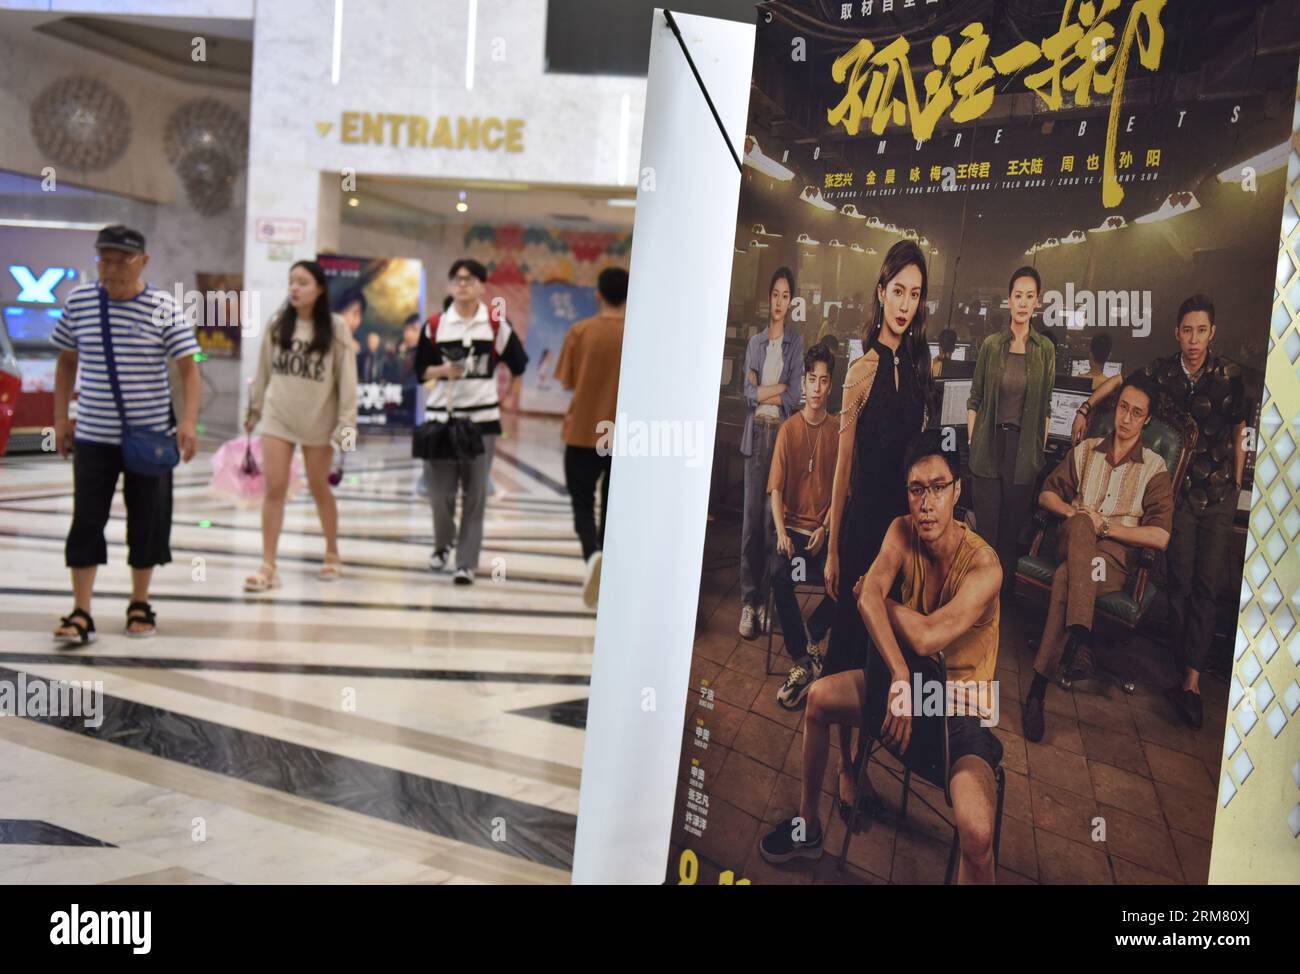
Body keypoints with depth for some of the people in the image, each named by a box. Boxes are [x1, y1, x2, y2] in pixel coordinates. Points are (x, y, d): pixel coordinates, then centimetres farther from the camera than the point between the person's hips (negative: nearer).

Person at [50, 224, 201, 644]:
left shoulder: (163, 307, -7)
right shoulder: (78, 301, 2)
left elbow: (188, 368, -8)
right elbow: (66, 361, 14)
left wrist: (188, 421, -21)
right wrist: (60, 415, 8)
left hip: (150, 436, -2)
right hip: (92, 436, 2)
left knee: (147, 522, 7)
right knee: (86, 522, -1)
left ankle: (140, 605, 23)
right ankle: (80, 614, 4)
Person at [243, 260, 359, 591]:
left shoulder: (336, 328, -7)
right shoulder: (277, 325, 0)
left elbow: (346, 377, -7)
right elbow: (263, 371, 9)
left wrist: (346, 423, -11)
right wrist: (254, 409, 13)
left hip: (318, 420, -2)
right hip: (277, 417, 2)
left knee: (320, 489, 11)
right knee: (274, 488, -3)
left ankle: (332, 554, 31)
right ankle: (268, 566, 2)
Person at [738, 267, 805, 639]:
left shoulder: (797, 343, 5)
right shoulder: (754, 343, 13)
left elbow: (795, 396, -4)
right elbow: (748, 392, 4)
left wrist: (762, 392, -2)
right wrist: (777, 389, -8)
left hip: (783, 434, -2)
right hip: (756, 434, 2)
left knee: (773, 518, -2)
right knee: (751, 518, -1)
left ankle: (766, 600, 5)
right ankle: (748, 601, 3)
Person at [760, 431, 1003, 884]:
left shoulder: (983, 566, -25)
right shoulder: (902, 531, -8)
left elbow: (925, 637, -31)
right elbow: (868, 597, -23)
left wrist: (873, 595, -12)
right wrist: (900, 678, -34)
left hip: (963, 710, -6)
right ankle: (809, 825, 22)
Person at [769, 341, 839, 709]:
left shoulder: (836, 431, 3)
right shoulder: (789, 429, 0)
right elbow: (776, 488, -3)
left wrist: (824, 528, -9)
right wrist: (782, 533, -16)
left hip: (824, 529, 1)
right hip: (792, 525, -1)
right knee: (780, 574, -30)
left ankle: (810, 638, 0)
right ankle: (803, 661, -21)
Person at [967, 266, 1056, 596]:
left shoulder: (1045, 349, 3)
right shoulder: (991, 344, 2)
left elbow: (1045, 407, 7)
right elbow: (974, 399, 6)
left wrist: (1041, 449, 4)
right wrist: (971, 442, 1)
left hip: (1024, 449, 1)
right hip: (988, 445, 0)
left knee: (1012, 529, 6)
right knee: (986, 528, 2)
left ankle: (1005, 596, 18)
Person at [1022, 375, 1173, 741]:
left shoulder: (1155, 470, 9)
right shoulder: (1085, 451, 19)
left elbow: (1160, 537, -2)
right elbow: (1047, 494, 20)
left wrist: (1105, 525, -8)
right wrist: (1075, 514, 0)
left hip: (1115, 556, -2)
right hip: (1072, 542, 3)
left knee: (1066, 578, -37)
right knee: (1081, 525, -37)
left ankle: (1039, 688, -40)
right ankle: (1081, 640, -47)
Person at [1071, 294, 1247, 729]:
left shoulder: (1230, 374, -4)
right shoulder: (1162, 371, -2)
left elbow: (1238, 433, 6)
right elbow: (1119, 381, 19)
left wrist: (1237, 486, 8)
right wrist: (1085, 409, 13)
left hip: (1219, 496, -1)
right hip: (1180, 492, 1)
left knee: (1206, 587, -3)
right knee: (1180, 583, 1)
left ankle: (1190, 681, -5)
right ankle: (1189, 674, 9)